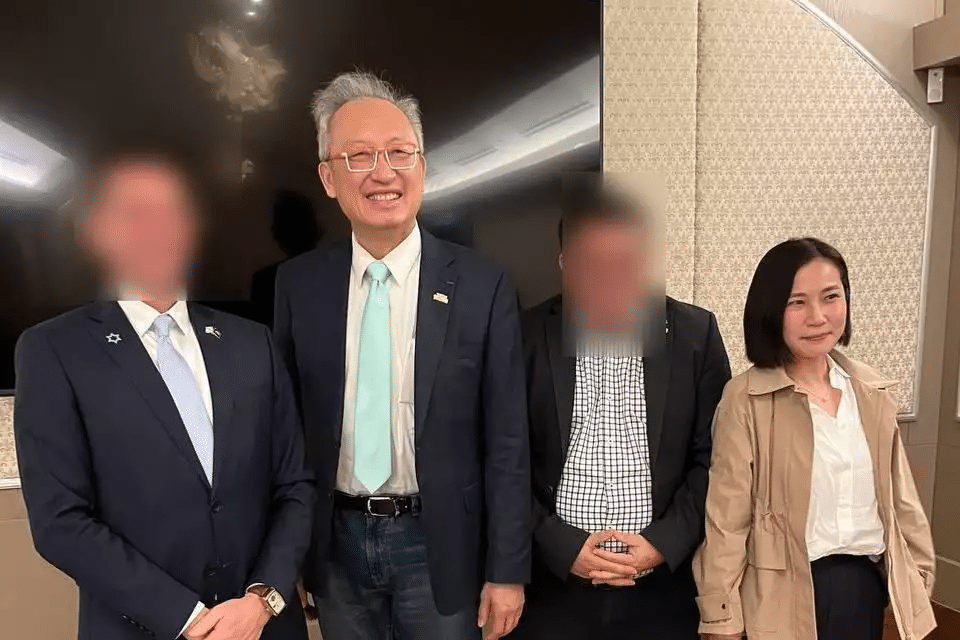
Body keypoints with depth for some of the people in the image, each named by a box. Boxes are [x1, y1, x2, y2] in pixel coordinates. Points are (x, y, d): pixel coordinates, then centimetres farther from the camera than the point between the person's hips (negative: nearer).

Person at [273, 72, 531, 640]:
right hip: (336, 545, 3)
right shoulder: (298, 284, -3)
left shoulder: (482, 286, -11)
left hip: (440, 546, -2)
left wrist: (507, 571, -6)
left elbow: (506, 441, -8)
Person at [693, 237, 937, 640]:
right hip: (787, 594, -5)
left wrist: (919, 573, 14)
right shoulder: (746, 399, -15)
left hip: (870, 586, 5)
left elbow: (899, 495, 11)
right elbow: (726, 519, -14)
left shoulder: (874, 392, 2)